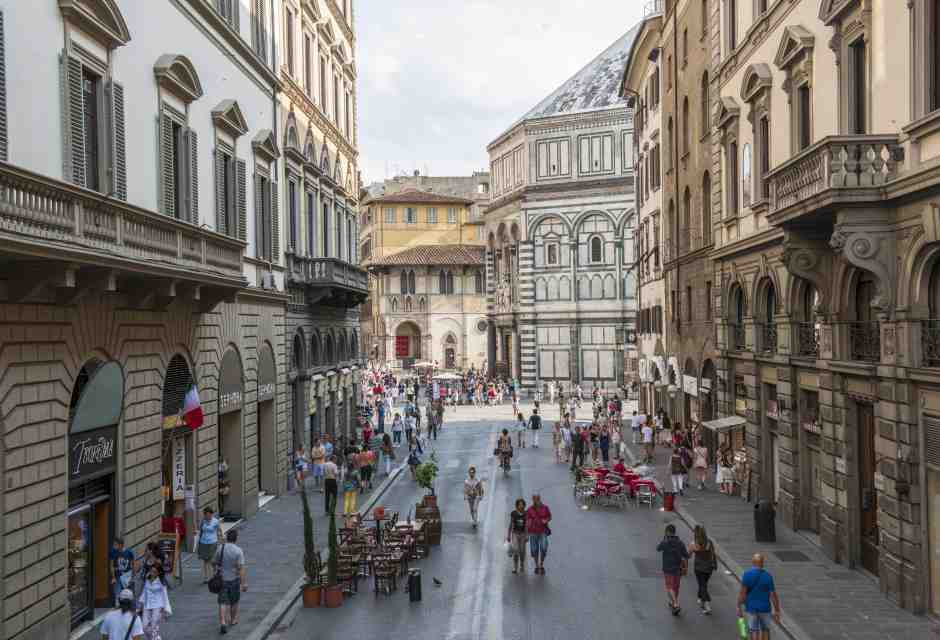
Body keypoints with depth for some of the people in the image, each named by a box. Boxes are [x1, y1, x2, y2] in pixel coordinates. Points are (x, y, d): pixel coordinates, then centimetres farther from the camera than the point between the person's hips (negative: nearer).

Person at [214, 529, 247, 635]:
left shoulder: (220, 549, -6)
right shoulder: (238, 551, -18)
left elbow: (216, 563, 6)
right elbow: (241, 568, -20)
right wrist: (244, 583, -17)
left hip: (222, 579, 2)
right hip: (234, 579, -2)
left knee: (223, 603, 4)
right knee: (234, 602, 18)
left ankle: (223, 623, -9)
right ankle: (233, 620, 33)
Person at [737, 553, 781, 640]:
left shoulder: (747, 574, -13)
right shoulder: (768, 576, -8)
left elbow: (742, 592, -17)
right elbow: (773, 595, -6)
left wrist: (739, 608, -11)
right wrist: (777, 612, 2)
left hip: (751, 608, -1)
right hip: (765, 608, 1)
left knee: (754, 632, 7)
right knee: (765, 630, 21)